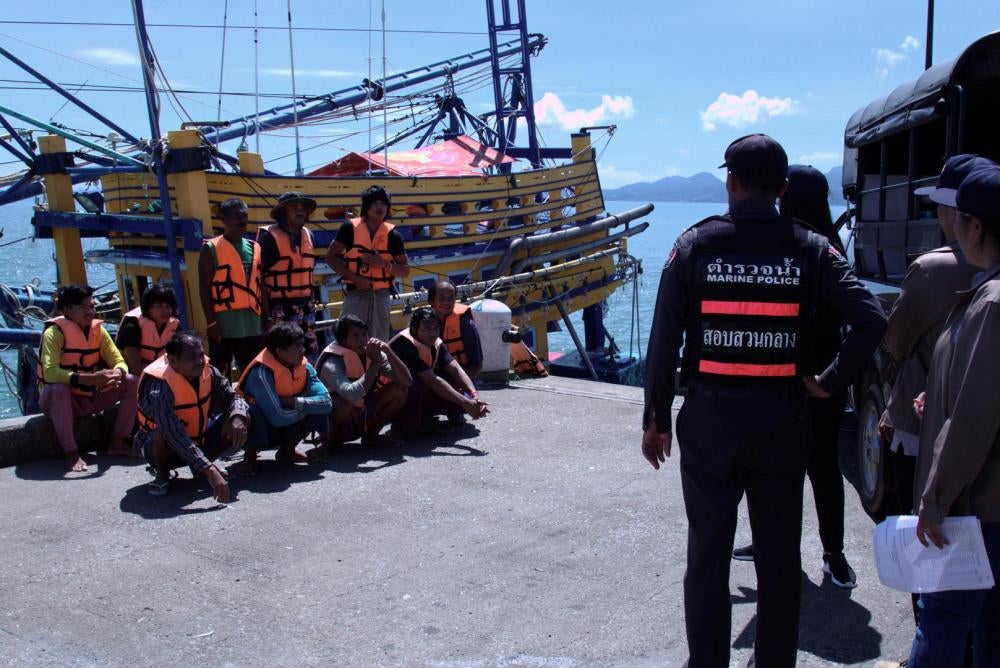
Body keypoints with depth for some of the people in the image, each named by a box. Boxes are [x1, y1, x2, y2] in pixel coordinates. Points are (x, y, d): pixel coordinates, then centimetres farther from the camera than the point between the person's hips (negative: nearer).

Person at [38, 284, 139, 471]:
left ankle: (118, 442, -7)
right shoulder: (54, 333, -18)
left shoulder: (98, 330, -2)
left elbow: (119, 362, -4)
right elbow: (50, 373, -32)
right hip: (63, 401, -5)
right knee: (58, 389, -38)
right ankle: (71, 453, -29)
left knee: (131, 382, -11)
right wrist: (91, 379, -44)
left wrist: (117, 374, -30)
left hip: (92, 397, 5)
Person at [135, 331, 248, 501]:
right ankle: (162, 474, -6)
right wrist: (210, 471, -51)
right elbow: (175, 436, -43)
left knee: (240, 423, -12)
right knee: (166, 432, -38)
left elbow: (233, 396, -3)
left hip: (198, 442, 6)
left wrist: (238, 418, -29)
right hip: (162, 448, -6)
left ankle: (199, 467, 9)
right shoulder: (159, 387, -32)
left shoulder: (207, 371, -13)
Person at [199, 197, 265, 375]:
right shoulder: (211, 248, -4)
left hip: (252, 321, 5)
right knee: (220, 371, 0)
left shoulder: (254, 248, 13)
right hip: (224, 321, -5)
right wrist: (211, 322, -14)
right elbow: (204, 289, -7)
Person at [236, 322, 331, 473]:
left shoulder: (304, 367, -11)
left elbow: (326, 402, -20)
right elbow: (278, 417, -37)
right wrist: (304, 407, -19)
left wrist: (294, 402, -29)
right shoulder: (261, 372, -30)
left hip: (283, 430, 6)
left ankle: (287, 450, 5)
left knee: (318, 406, -15)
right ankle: (250, 455, -10)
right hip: (254, 426, -6)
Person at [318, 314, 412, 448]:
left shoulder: (373, 354, -8)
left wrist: (388, 351, -26)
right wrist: (375, 363, -34)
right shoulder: (332, 364, -26)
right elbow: (353, 396, -44)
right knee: (344, 401, -38)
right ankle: (332, 441, -9)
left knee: (399, 389, -12)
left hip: (364, 417, 6)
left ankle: (371, 435, 2)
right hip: (333, 422, -5)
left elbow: (407, 381, -15)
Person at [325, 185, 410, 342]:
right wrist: (354, 277, -12)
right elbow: (331, 257, 0)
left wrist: (384, 264, -15)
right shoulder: (350, 228, -2)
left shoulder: (392, 234, 2)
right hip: (355, 294, -2)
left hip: (381, 297, 2)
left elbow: (405, 271, 4)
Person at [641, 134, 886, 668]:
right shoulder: (809, 248, -2)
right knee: (779, 555, 13)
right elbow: (871, 320, -12)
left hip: (709, 421, -1)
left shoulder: (695, 244, -5)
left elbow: (664, 341, -6)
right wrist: (830, 382, 0)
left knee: (707, 551, 11)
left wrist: (656, 418, 1)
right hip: (782, 422, 1)